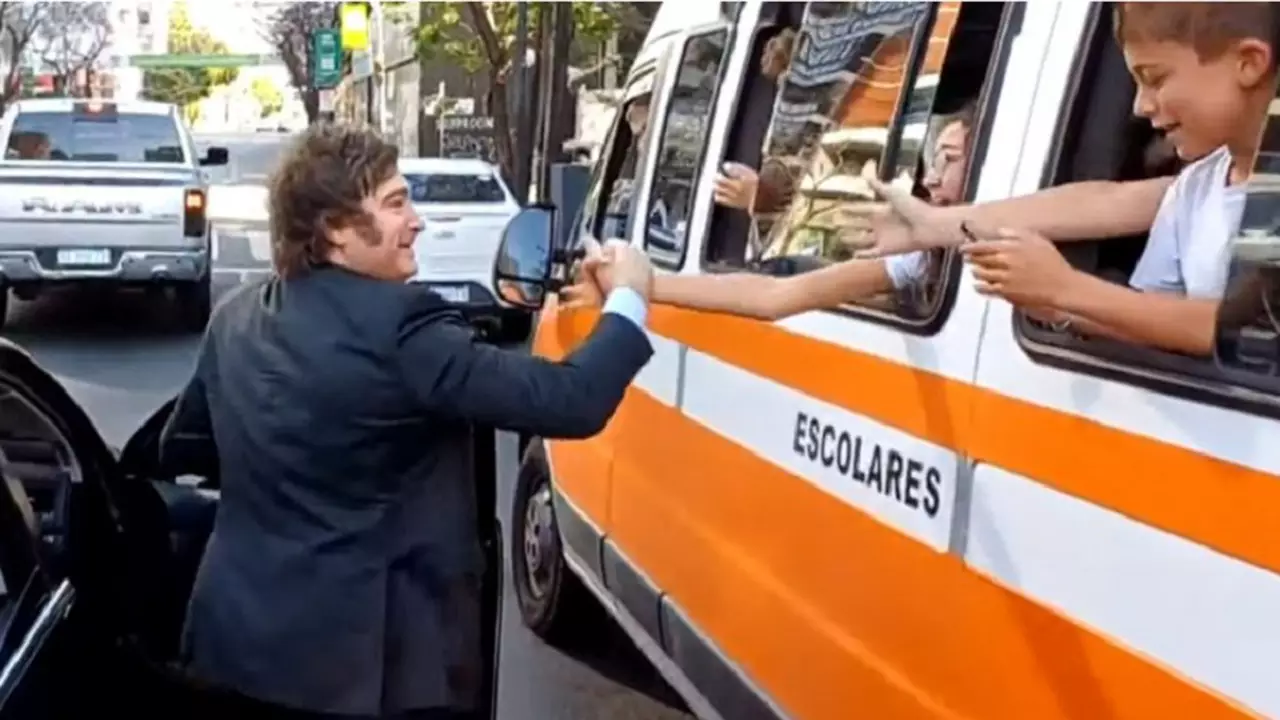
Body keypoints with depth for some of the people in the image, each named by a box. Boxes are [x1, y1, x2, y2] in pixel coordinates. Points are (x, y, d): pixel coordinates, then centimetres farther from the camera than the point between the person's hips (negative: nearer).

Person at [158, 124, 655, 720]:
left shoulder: (235, 317, 3)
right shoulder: (397, 328, -21)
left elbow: (179, 447, 17)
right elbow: (569, 403, -23)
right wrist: (628, 299, -7)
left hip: (246, 635, 7)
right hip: (372, 660, -7)